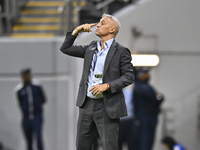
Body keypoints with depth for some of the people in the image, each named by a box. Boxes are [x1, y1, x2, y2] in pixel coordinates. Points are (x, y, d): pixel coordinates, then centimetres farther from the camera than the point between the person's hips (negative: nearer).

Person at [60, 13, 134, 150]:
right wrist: (76, 31, 5)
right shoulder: (91, 48, 14)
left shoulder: (121, 51, -4)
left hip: (107, 107, -6)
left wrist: (107, 86, -20)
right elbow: (65, 49, 18)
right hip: (87, 104, 6)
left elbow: (129, 76, -9)